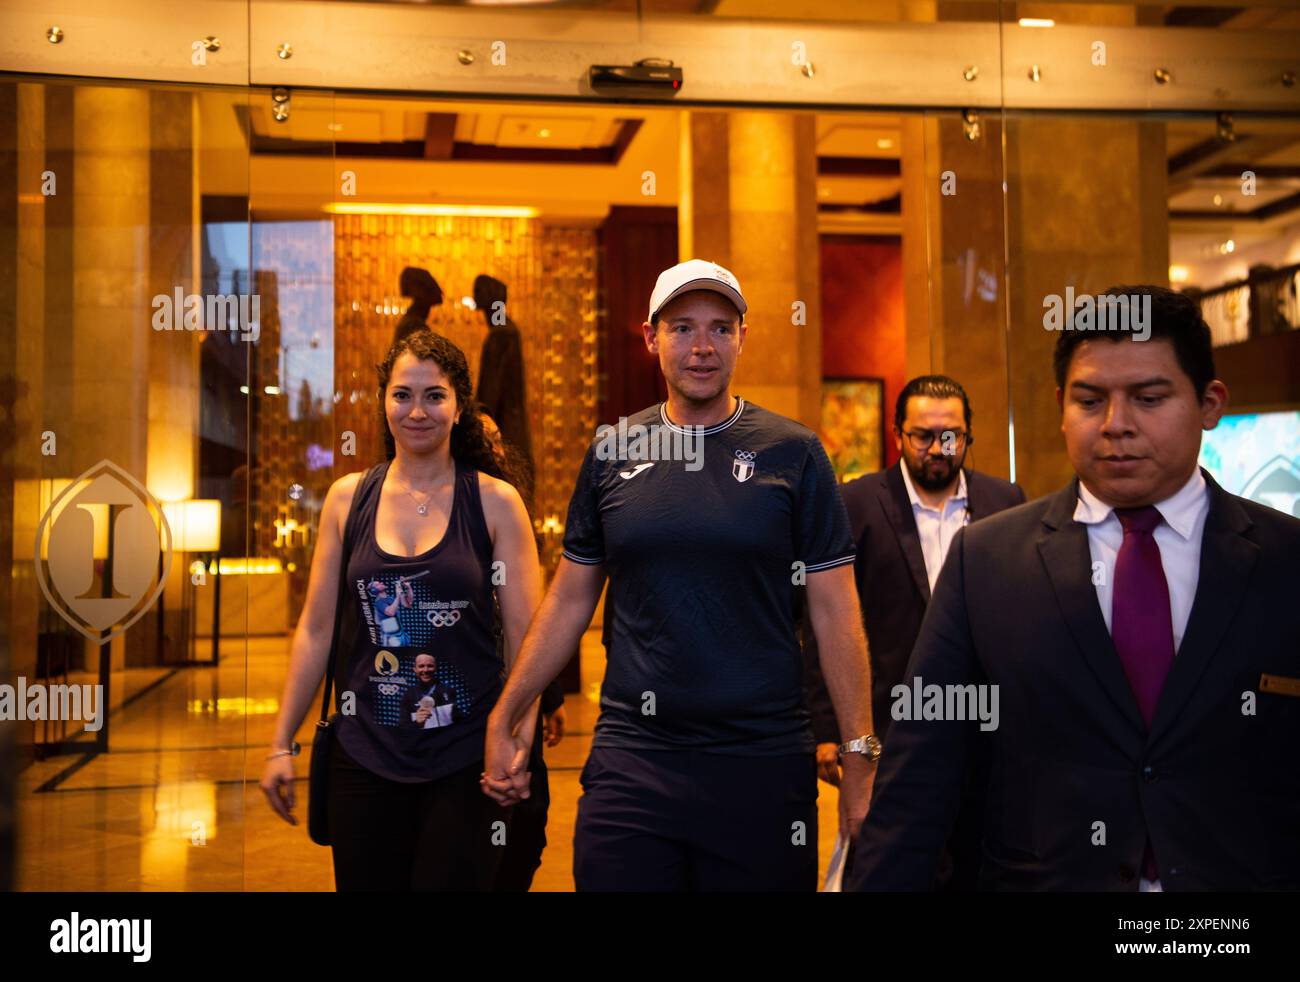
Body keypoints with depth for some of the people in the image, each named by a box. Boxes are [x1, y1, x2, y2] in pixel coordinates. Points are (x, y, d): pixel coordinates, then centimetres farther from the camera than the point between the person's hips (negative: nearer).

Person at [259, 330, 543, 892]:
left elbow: (525, 635, -4)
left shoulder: (495, 502, -3)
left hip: (464, 759, -2)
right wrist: (282, 743, 6)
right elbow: (316, 629, 7)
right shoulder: (349, 497, 4)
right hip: (364, 755, 2)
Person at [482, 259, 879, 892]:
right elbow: (570, 599, 10)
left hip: (763, 763, -1)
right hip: (630, 758, 2)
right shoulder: (612, 451, 5)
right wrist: (504, 720, 7)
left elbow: (834, 610, -2)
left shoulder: (791, 453, -2)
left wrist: (862, 756, -7)